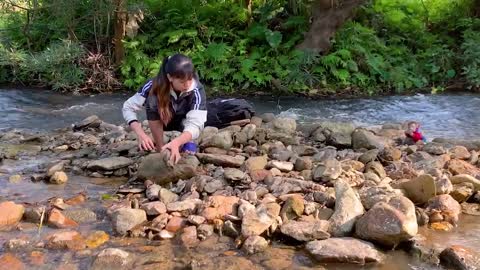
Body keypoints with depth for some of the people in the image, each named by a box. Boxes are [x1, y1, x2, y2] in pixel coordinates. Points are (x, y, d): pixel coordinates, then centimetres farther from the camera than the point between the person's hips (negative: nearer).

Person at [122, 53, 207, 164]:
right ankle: (159, 148, -17)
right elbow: (128, 107, -29)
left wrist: (176, 142, -64)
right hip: (162, 120, 1)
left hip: (185, 120, -1)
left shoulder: (197, 90, -36)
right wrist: (141, 134, -45)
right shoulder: (155, 86, -34)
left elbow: (195, 124, -45)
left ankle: (188, 142, 4)